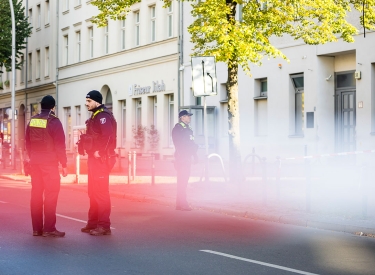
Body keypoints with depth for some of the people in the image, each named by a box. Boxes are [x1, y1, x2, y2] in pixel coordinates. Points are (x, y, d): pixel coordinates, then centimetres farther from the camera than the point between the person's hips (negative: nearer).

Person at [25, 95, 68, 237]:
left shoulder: (32, 121, 9)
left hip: (34, 162, 6)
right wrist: (64, 164, -7)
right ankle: (49, 228, -7)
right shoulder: (54, 121, -9)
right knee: (51, 194, -3)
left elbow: (27, 142, 12)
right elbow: (59, 145, -12)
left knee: (36, 194, 9)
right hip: (49, 163, -6)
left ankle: (36, 228, 11)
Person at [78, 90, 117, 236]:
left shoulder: (103, 115, -13)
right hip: (94, 158, 11)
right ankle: (93, 223, 22)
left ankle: (104, 226, -6)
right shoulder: (96, 116, 18)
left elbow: (108, 136, -26)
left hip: (101, 159, -11)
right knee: (93, 192, 15)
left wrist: (99, 152, -25)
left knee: (101, 192, -9)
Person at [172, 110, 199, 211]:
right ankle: (182, 203, -11)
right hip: (181, 158, -9)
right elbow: (178, 144, -14)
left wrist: (194, 155, 13)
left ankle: (180, 203, 14)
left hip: (187, 158, 9)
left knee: (183, 180, 10)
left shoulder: (188, 128, 19)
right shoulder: (177, 128, -7)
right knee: (182, 180, -10)